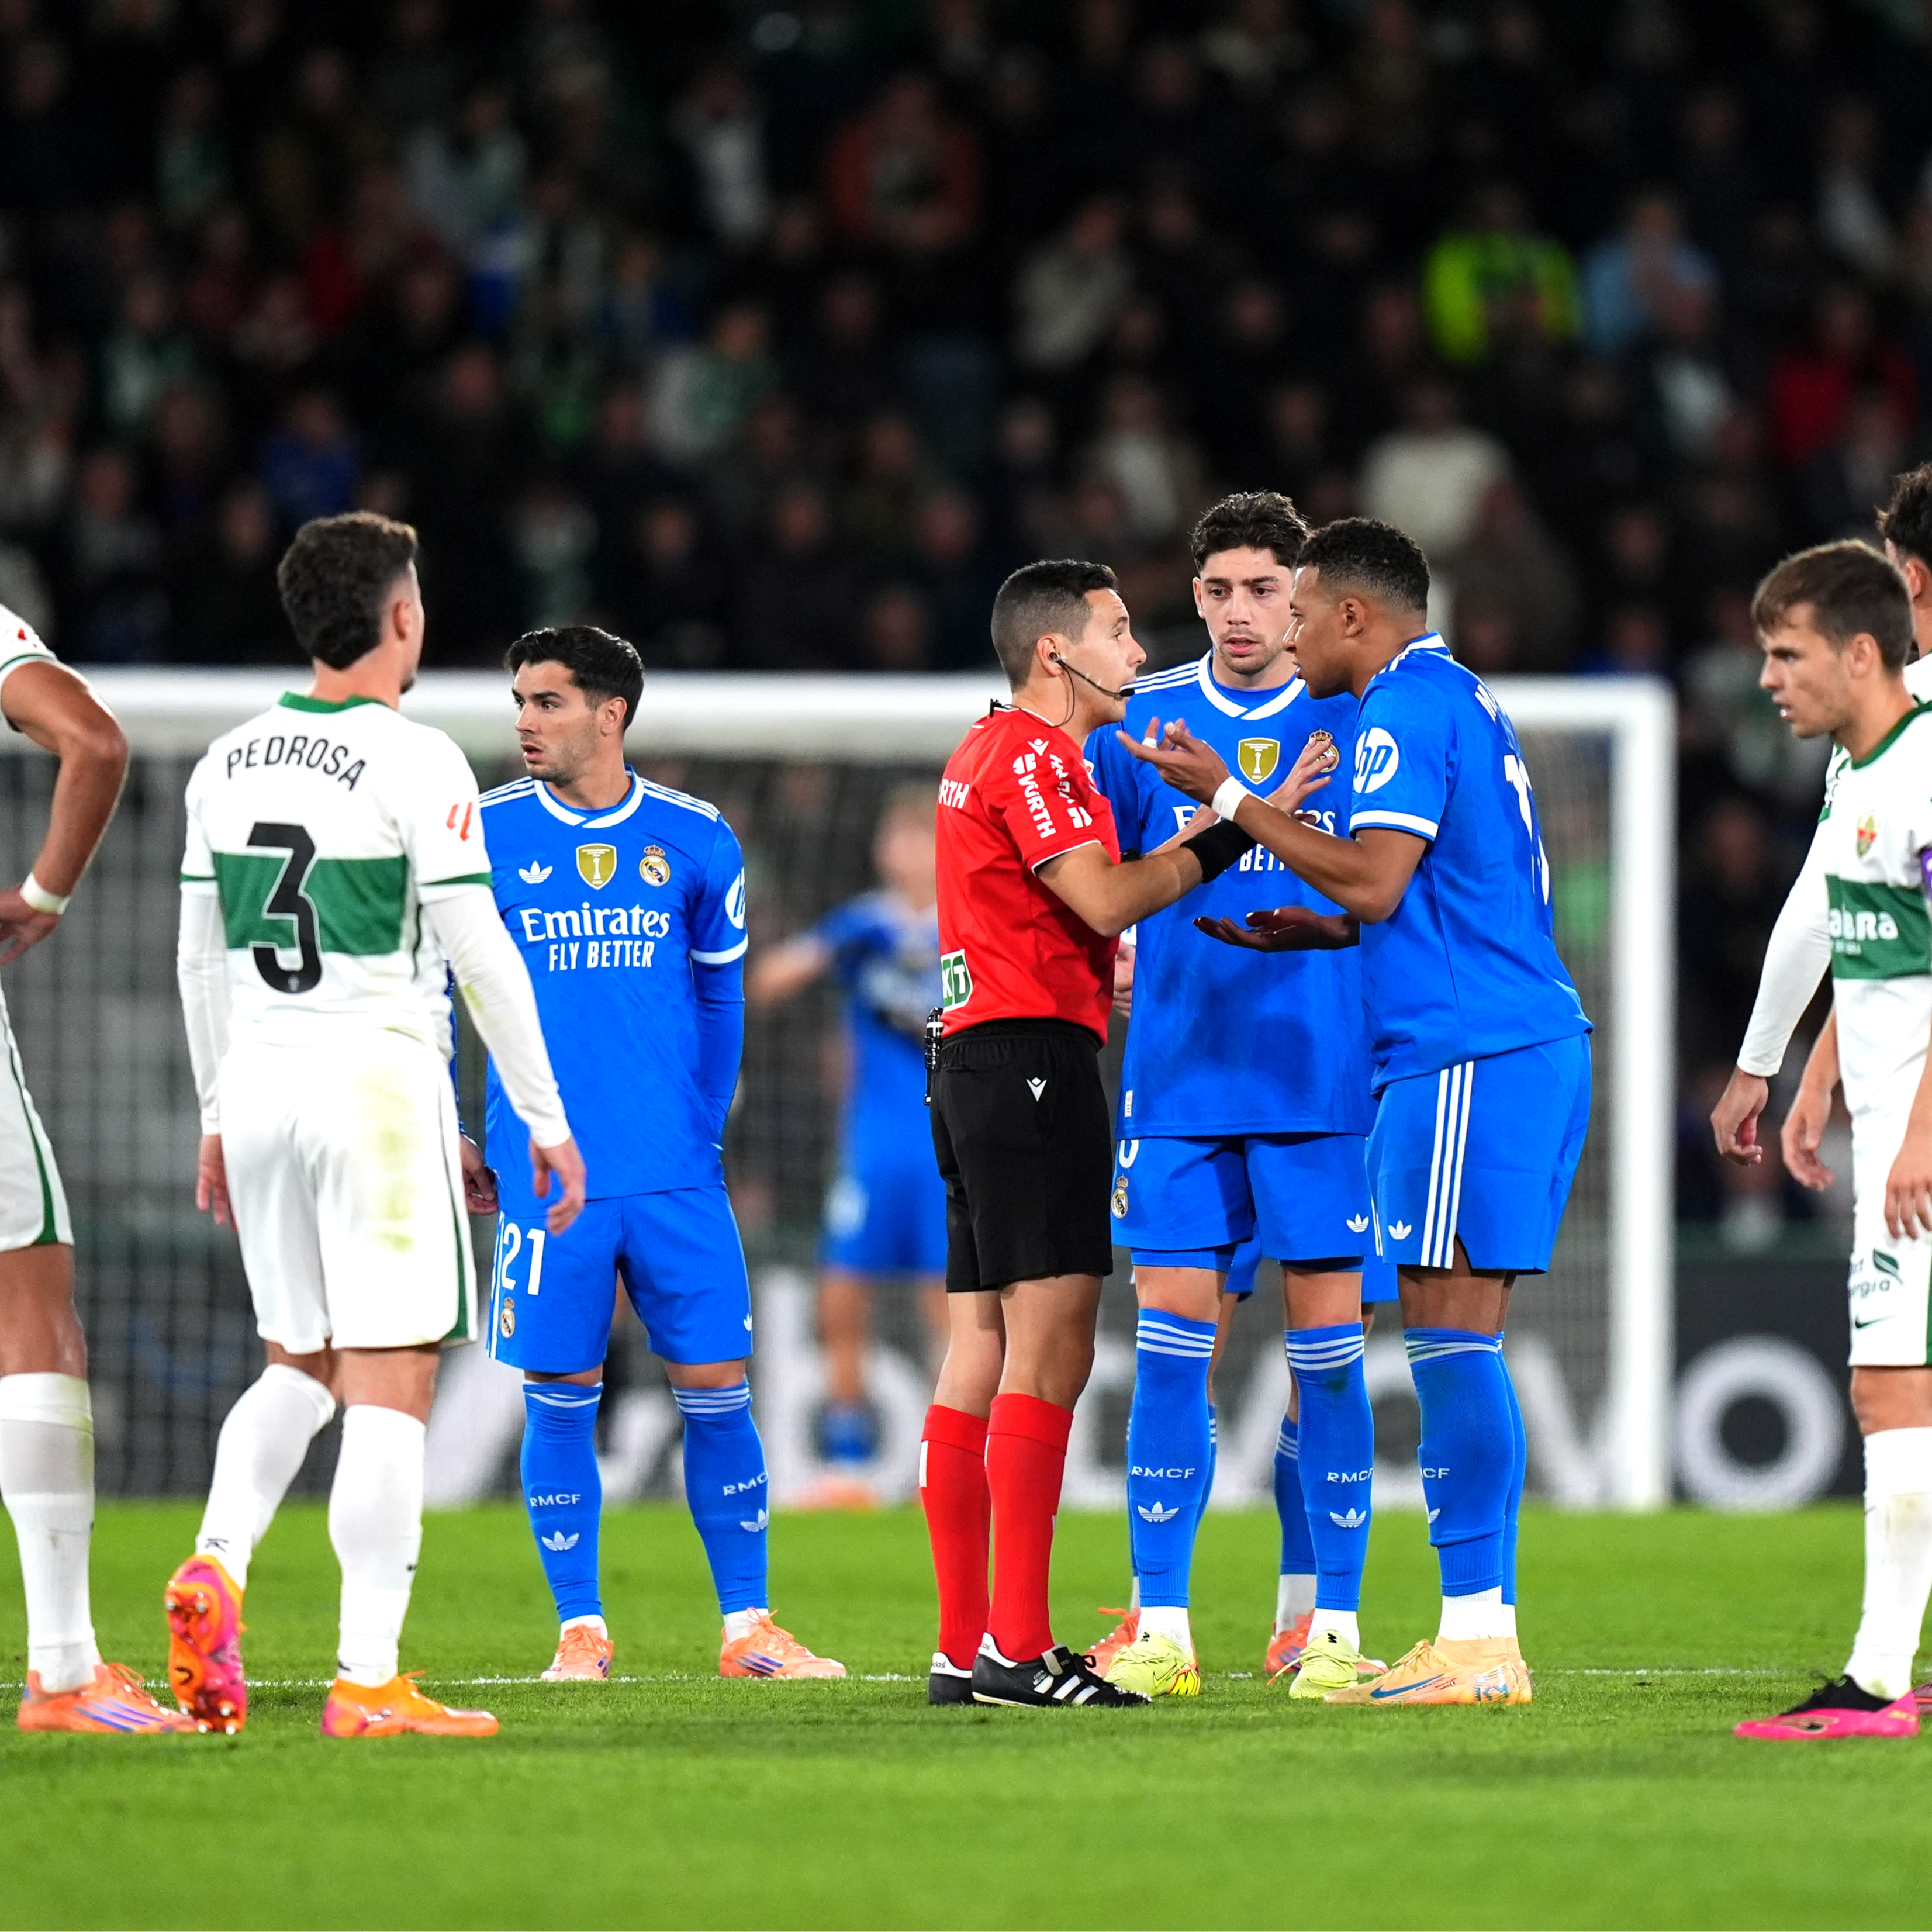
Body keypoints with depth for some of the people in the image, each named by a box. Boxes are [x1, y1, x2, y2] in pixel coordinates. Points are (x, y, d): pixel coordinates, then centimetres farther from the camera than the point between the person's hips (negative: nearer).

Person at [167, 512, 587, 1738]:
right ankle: (368, 1683, -7)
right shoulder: (415, 764, -10)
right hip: (379, 1086, -6)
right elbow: (480, 956, -10)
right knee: (391, 1387, -3)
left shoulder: (228, 763, 9)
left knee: (297, 1367, 19)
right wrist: (545, 1117, -3)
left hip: (259, 1088, 6)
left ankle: (219, 1563, -6)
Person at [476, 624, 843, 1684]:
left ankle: (747, 1626, 9)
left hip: (677, 1175, 1)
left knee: (716, 1389, 0)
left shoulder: (696, 841, 5)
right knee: (560, 1399, 0)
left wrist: (701, 1128, 11)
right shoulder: (486, 836, 1)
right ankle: (580, 1629, 11)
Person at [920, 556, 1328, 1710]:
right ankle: (1018, 1649, -18)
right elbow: (1103, 899, -18)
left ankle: (965, 1649, 7)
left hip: (974, 1055, 11)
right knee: (1051, 1345, -13)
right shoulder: (1033, 755, -9)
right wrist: (1227, 836, -12)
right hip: (1032, 1054, -11)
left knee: (982, 1353, 8)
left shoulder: (991, 752, 22)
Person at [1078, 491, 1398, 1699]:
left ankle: (1328, 1621, 8)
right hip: (1180, 1086, 1)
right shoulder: (1144, 722, 7)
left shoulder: (1355, 721, 3)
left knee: (1327, 1349, 0)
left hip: (1321, 1086, -1)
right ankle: (1160, 1625, 0)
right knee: (1173, 1343, -3)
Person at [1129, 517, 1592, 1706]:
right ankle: (1483, 1637, 9)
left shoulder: (1408, 704, -9)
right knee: (1460, 1348, 9)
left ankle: (1477, 1643, -14)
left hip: (1468, 1056, -10)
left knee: (1453, 1339, -11)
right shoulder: (1464, 701, 22)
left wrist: (1230, 798, -9)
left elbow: (1373, 881, -17)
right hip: (1527, 1040, 10)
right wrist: (1314, 933, 25)